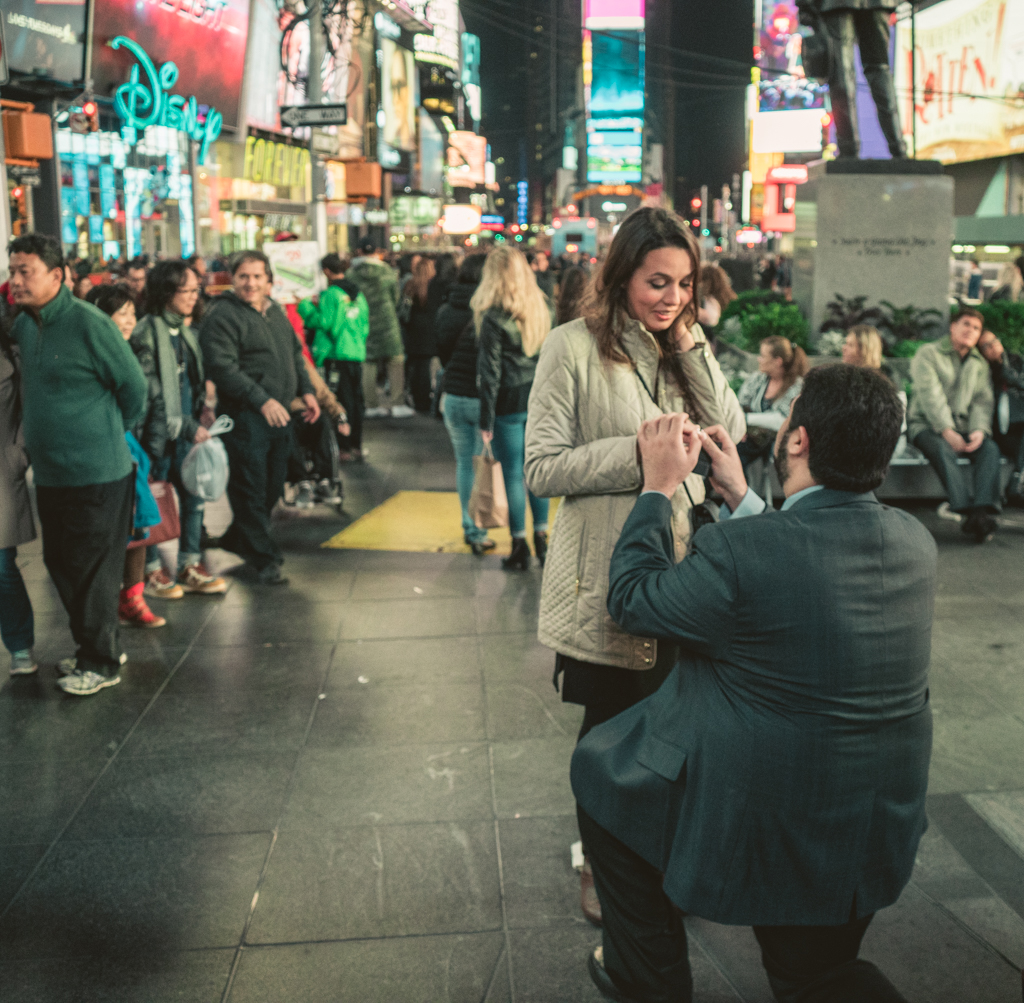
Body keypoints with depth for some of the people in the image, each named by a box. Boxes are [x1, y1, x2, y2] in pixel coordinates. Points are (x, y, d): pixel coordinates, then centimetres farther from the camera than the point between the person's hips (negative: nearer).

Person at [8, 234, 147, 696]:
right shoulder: (23, 324, 8)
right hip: (49, 475, 8)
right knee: (61, 565, 15)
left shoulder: (89, 323, -15)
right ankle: (94, 646, 31)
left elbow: (134, 389, -9)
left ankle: (101, 662, 14)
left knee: (92, 570, 1)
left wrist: (105, 434, 2)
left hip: (96, 476, -8)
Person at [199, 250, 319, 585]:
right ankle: (264, 559, 7)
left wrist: (306, 390, 14)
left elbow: (295, 353, 26)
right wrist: (261, 400, -25)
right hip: (245, 416, -8)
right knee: (251, 489, -2)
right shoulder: (221, 316, -11)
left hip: (280, 413, 8)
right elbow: (222, 366, -21)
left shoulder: (275, 311, 16)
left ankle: (238, 539, 35)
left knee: (274, 485, 16)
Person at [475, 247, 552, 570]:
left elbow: (490, 373, -13)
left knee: (513, 474, 3)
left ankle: (520, 546, 9)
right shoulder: (541, 309, 5)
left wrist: (486, 420, -8)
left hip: (509, 403, -5)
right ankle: (541, 538, 20)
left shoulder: (493, 317, -12)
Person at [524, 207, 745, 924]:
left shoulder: (685, 346, 8)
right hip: (607, 574, -5)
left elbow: (731, 431, -1)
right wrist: (639, 452, -21)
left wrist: (691, 346, -7)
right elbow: (542, 468, -13)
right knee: (611, 724, 11)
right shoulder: (575, 348, -10)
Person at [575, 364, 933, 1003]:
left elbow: (631, 599, -10)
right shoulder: (915, 541, -5)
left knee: (599, 766, 21)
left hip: (754, 828, -6)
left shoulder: (739, 549, -27)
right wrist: (740, 497, 14)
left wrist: (660, 488, -1)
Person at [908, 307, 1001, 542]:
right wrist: (947, 432, -23)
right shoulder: (928, 353, 0)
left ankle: (984, 512, -41)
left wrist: (979, 430, -16)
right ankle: (969, 512, -46)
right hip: (926, 424, -4)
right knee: (943, 450, -37)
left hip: (963, 427, 5)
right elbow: (931, 397, -12)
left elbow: (983, 401, 5)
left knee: (990, 449, -26)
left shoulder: (980, 363, 16)